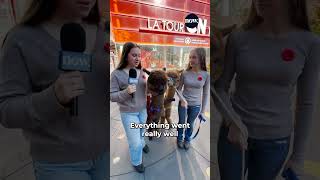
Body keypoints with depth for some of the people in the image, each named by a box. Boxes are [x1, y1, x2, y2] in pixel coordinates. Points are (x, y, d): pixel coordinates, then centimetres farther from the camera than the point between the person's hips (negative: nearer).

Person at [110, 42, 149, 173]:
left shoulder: (141, 72, -3)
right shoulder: (117, 74, -17)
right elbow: (112, 96, -16)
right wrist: (126, 92, -30)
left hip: (143, 110, 5)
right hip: (128, 113, -5)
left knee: (141, 132, 27)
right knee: (134, 141, 5)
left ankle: (142, 143, 59)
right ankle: (136, 162, 32)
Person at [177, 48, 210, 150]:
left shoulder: (206, 75, -13)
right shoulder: (185, 73, -11)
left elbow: (206, 94, -5)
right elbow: (179, 88, -2)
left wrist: (203, 110, -1)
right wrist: (182, 99, -20)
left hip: (196, 106, 0)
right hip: (183, 103, 0)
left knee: (190, 124, 19)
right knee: (181, 122, 17)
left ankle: (187, 140, 45)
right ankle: (180, 139, 43)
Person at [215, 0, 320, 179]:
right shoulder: (238, 38, -9)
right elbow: (221, 88, -4)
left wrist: (298, 155, 2)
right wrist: (232, 122, -21)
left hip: (275, 140, 1)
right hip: (235, 131, 0)